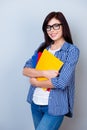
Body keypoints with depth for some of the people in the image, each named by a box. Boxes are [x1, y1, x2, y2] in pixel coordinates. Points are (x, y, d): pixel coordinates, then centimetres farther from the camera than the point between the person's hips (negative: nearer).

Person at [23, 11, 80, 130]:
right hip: (35, 103, 5)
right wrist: (44, 73, -19)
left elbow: (61, 82, -19)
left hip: (54, 106, -5)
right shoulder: (43, 47, 5)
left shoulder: (72, 50, -10)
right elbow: (25, 70, -2)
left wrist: (35, 82, -8)